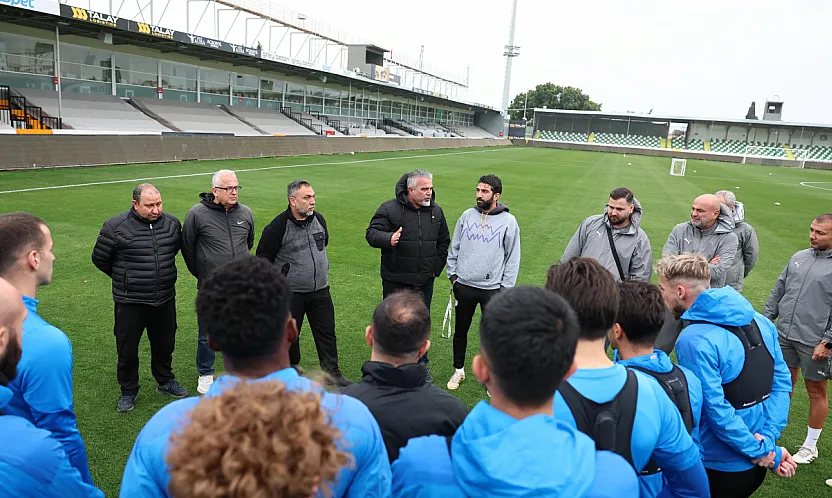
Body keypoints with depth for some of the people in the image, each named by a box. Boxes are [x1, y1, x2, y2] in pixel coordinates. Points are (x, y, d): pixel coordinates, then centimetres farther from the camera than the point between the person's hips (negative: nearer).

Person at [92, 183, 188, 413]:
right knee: (127, 349, 10)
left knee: (165, 344, 18)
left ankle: (165, 381, 39)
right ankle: (128, 392, 30)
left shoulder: (172, 223, -1)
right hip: (130, 302, -3)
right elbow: (100, 259, 1)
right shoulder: (116, 226, -13)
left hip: (165, 299, 3)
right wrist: (123, 278, 12)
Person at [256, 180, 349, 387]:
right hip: (290, 293, -4)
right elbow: (263, 258, -6)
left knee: (327, 332, 9)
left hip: (320, 289, 4)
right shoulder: (278, 226, -16)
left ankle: (332, 373, 21)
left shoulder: (319, 219, 1)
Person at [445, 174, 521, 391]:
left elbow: (513, 257, -2)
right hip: (464, 286, 3)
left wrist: (506, 287, -5)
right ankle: (459, 371, 33)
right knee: (460, 330, 15)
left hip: (492, 289, -3)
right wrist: (453, 275, 5)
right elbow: (454, 248, 10)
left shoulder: (508, 221, -4)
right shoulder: (467, 215, 4)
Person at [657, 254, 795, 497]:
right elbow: (782, 381, -1)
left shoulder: (694, 341, -25)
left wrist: (763, 451, -13)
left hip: (719, 468, -7)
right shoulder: (760, 321, -1)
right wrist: (768, 436, -8)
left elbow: (716, 410, -25)